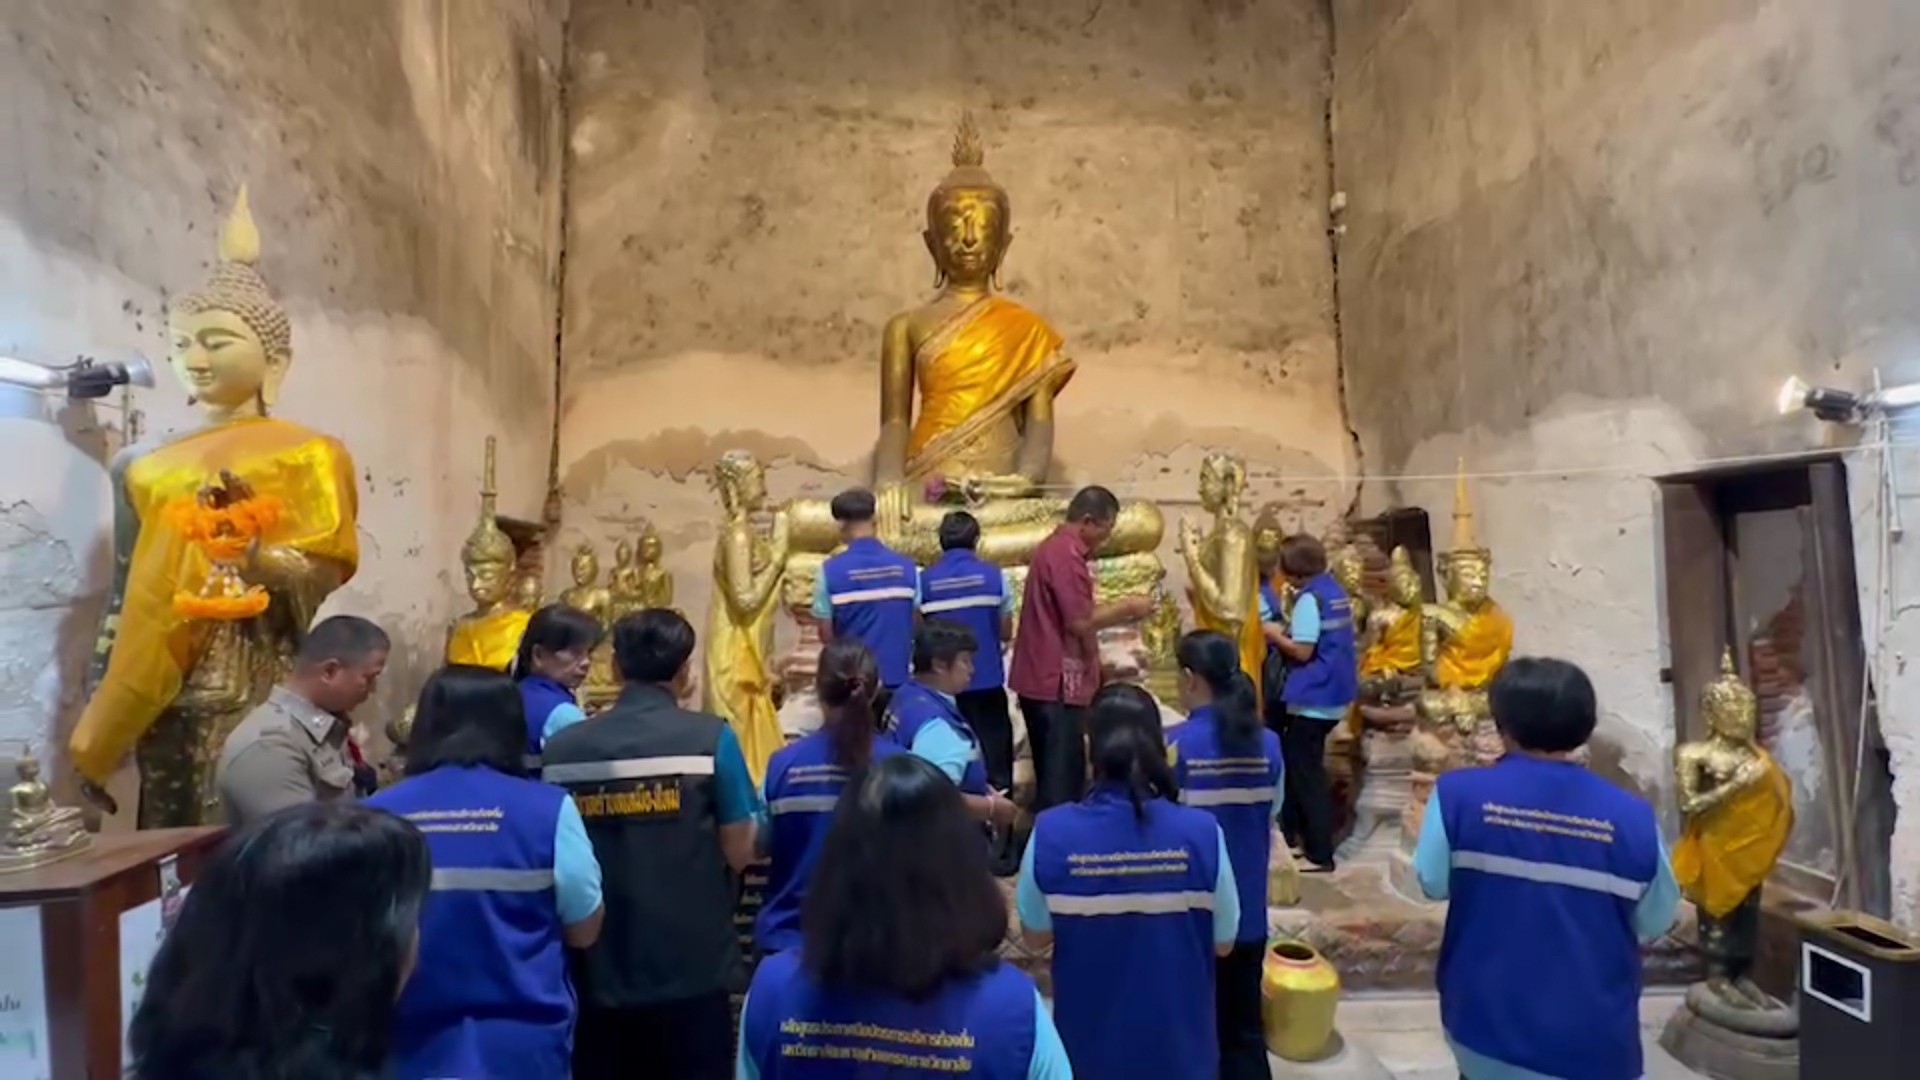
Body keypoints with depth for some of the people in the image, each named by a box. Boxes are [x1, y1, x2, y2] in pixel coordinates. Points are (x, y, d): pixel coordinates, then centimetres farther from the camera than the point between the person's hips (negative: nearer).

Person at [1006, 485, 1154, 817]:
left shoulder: (1057, 548, 15)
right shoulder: (1066, 555, -19)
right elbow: (1081, 622, -20)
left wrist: (1123, 611, 15)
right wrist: (1127, 607, -8)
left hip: (1047, 678, 10)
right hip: (1058, 682, -10)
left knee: (1053, 774, 17)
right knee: (1062, 778, -3)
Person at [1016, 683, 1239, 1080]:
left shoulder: (1052, 833, -20)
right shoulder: (1201, 832, -20)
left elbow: (1036, 936, -6)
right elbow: (1223, 942, -8)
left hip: (1090, 1048, 0)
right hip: (1179, 1047, 0)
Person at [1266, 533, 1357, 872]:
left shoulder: (1309, 598, -18)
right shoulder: (1336, 592, 9)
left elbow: (1302, 651, -21)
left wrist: (1276, 635, -5)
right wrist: (1291, 631, 10)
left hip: (1313, 697, -9)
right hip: (1334, 693, 9)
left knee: (1306, 772, -1)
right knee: (1298, 763, 19)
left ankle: (1320, 854, 3)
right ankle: (1294, 833, 28)